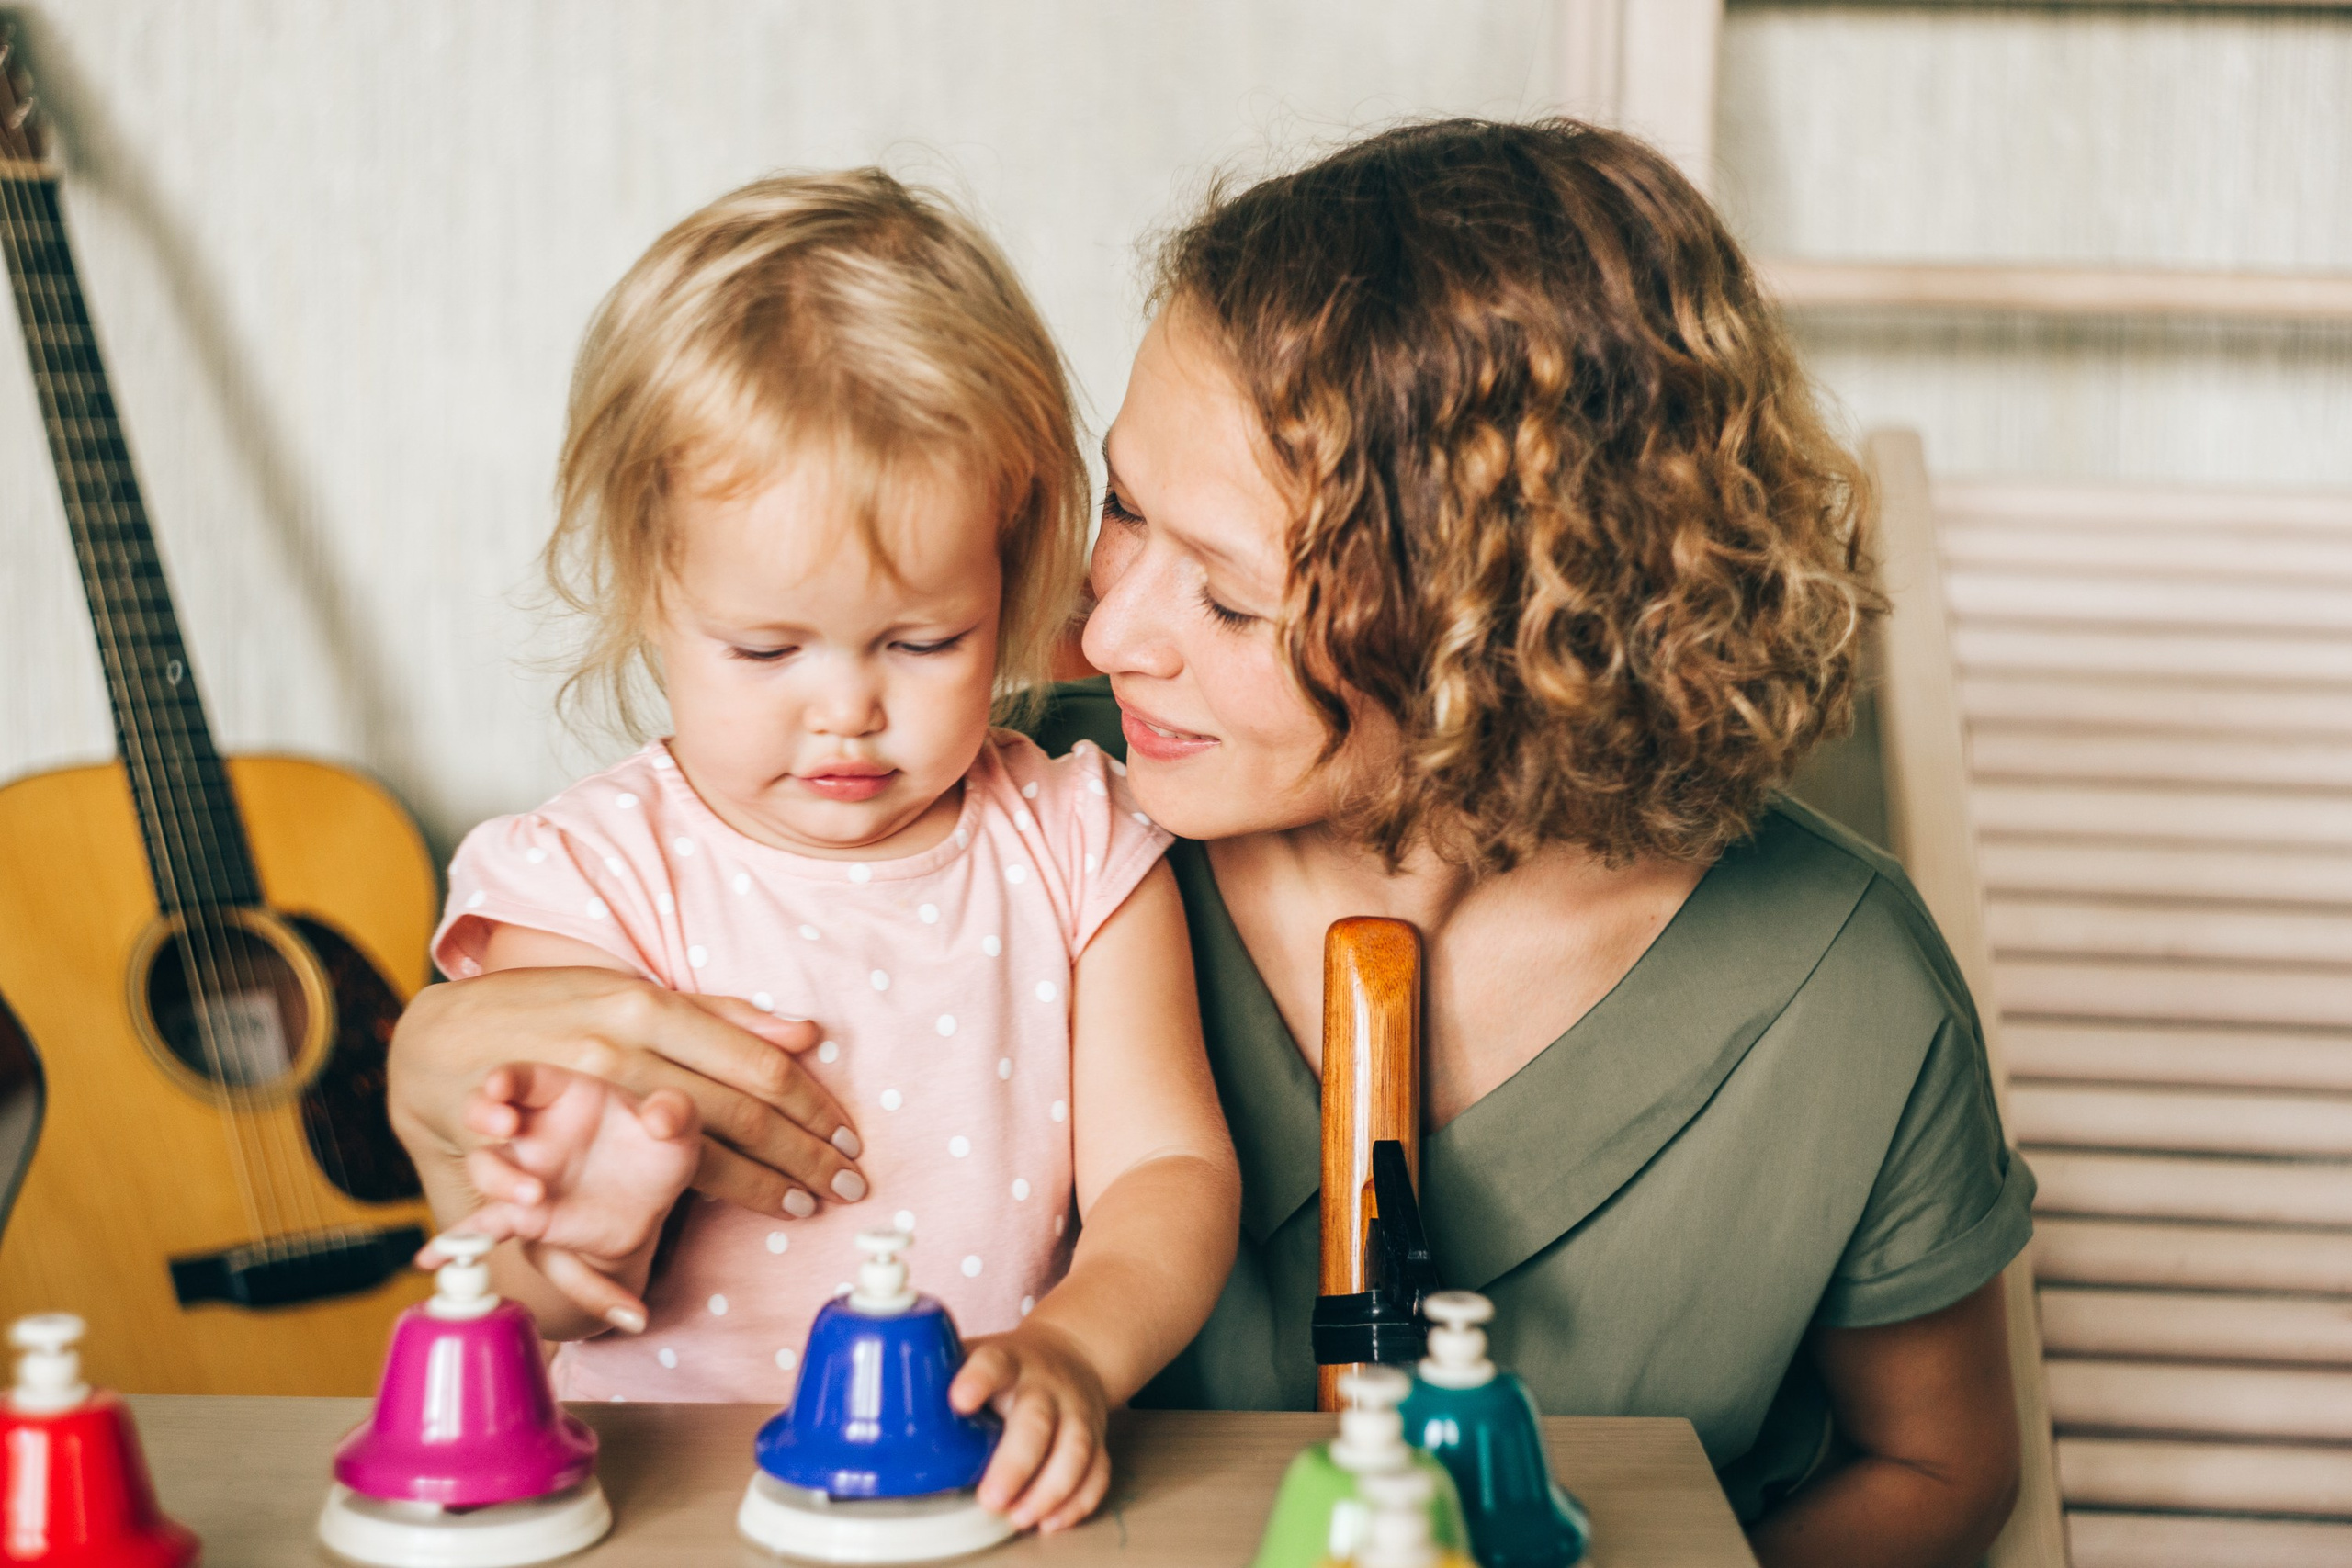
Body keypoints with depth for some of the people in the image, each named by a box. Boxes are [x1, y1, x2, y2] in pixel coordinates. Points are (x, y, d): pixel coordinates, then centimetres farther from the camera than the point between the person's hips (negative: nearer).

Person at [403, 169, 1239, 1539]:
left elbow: (1168, 1173, -4)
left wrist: (1070, 1350, -23)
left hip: (982, 1481, 4)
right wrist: (579, 1234, -28)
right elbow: (547, 1312, -4)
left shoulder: (1075, 848, 1)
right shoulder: (589, 881, -4)